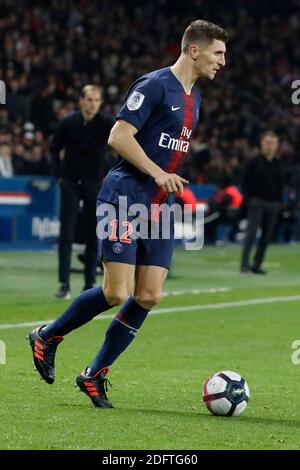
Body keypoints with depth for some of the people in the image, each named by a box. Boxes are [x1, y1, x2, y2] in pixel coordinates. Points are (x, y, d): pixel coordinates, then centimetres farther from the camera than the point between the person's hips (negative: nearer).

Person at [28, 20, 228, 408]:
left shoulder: (193, 98, 17)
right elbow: (119, 137, -15)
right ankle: (47, 337, 10)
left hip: (158, 208, 8)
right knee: (116, 293, -13)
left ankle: (95, 375, 9)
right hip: (124, 198, -8)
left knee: (149, 296, -1)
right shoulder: (155, 85, -10)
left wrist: (175, 185, 16)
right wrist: (158, 174, -19)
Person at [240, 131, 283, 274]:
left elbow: (281, 184, 16)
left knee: (267, 235, 3)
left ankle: (257, 264, 8)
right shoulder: (254, 162, -1)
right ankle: (244, 264, -15)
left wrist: (279, 201, 8)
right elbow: (245, 181, -1)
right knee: (252, 231, -12)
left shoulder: (278, 164, 10)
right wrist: (248, 199, -11)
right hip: (257, 202, -4)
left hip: (273, 203, 4)